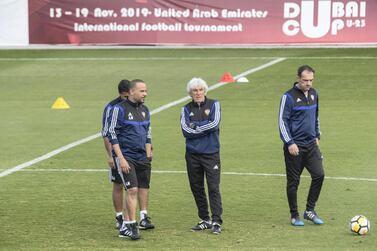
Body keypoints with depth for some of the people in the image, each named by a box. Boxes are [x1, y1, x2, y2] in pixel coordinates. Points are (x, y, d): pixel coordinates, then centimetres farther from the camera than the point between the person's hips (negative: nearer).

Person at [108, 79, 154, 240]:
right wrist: (121, 159, -14)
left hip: (142, 158, 6)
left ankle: (143, 219, 22)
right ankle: (131, 224, -8)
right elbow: (112, 134, -10)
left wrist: (148, 155, 16)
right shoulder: (120, 109, -8)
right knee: (132, 189, -13)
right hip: (126, 156, -6)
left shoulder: (144, 110, 12)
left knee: (144, 188, 8)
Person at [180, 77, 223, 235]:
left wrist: (195, 126, -8)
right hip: (192, 154, 3)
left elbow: (214, 124, -12)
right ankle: (205, 220, 18)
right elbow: (186, 130, -6)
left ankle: (217, 221, -9)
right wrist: (205, 128, -11)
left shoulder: (214, 105, 3)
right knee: (196, 188, 8)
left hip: (211, 153, -3)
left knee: (213, 187, -9)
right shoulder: (186, 109, 8)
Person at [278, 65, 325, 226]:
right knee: (293, 181, 2)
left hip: (311, 144, 5)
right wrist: (289, 143, -16)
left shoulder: (313, 94, 8)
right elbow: (282, 121, -11)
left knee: (319, 175, -5)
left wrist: (317, 135, 20)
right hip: (295, 146, -5)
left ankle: (310, 211, 9)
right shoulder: (289, 97, -11)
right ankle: (294, 215, 14)